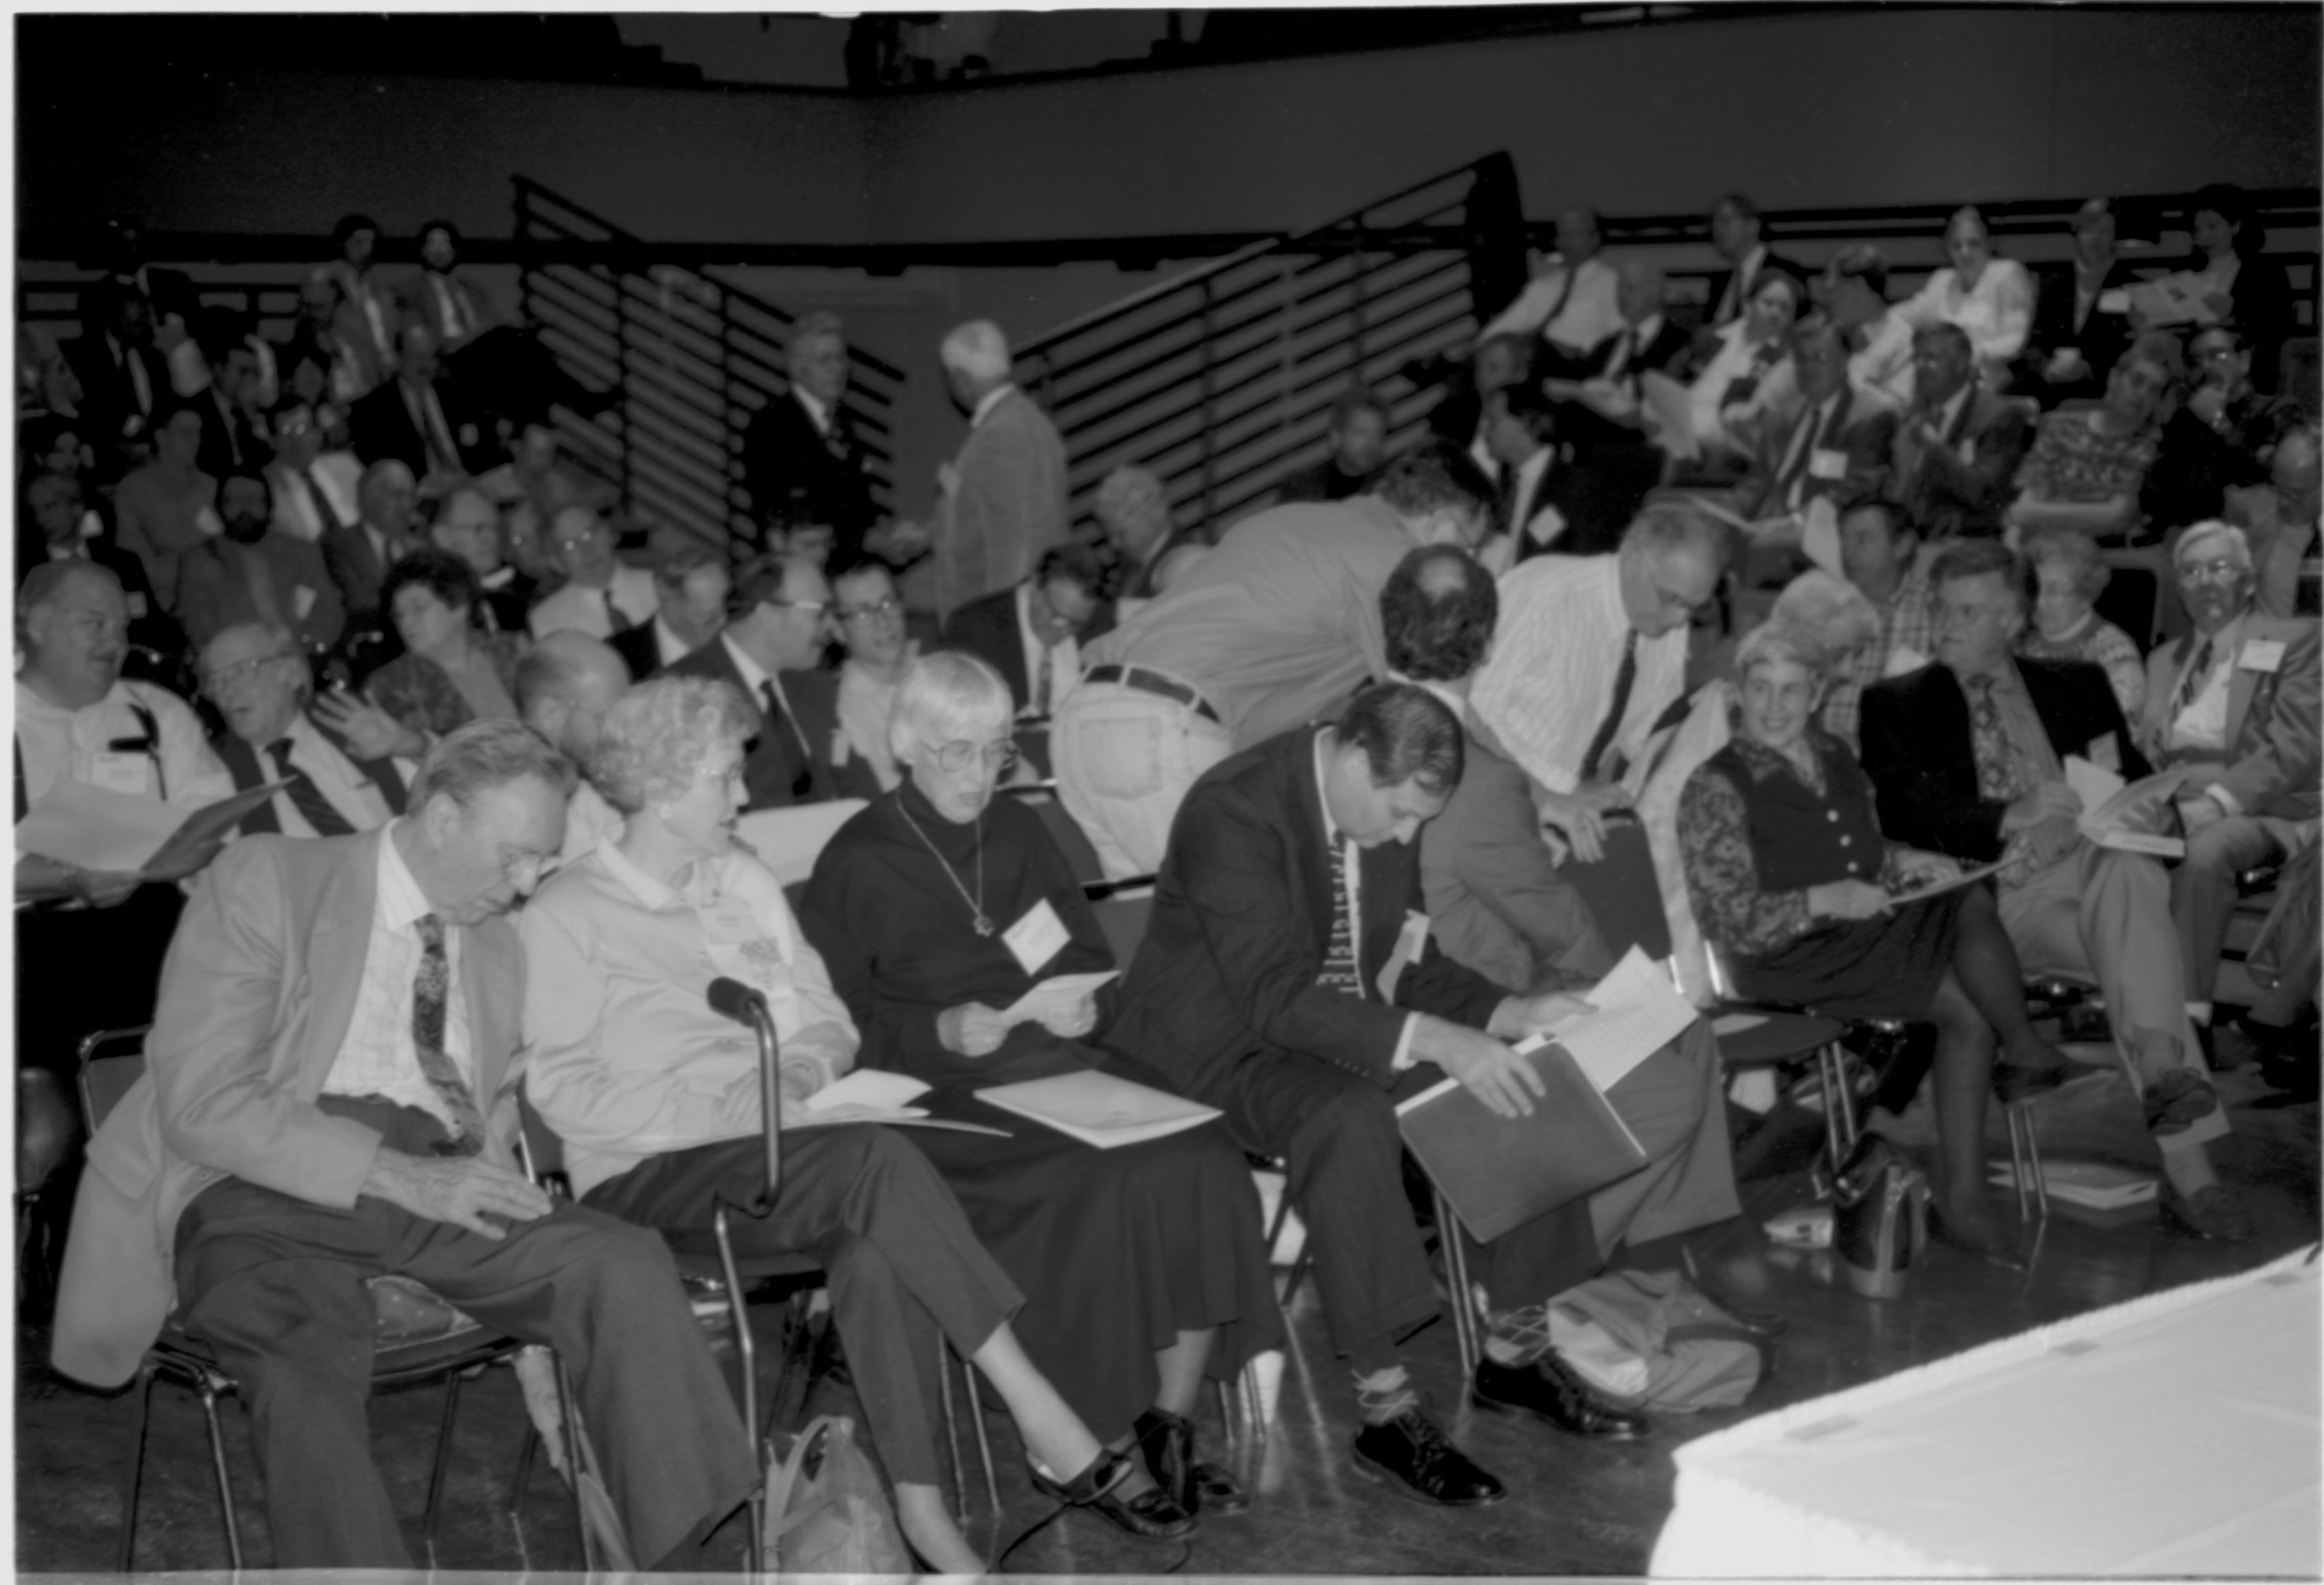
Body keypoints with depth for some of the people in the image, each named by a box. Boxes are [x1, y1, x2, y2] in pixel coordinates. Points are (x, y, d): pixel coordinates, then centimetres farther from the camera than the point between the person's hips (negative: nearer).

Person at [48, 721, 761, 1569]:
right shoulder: (267, 880, 2)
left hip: (437, 1188, 5)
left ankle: (682, 1556, -20)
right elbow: (201, 1103, -8)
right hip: (270, 1187, -4)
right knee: (305, 1366, -37)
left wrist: (495, 1172, 0)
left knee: (627, 1263, -24)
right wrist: (396, 1175, -17)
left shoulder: (495, 943, 21)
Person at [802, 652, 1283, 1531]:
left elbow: (1091, 958, 20)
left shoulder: (1019, 833, 19)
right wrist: (941, 1030, -18)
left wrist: (1085, 1006, -2)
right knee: (1090, 1187, -31)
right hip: (937, 1091, -5)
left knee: (1201, 1165, -23)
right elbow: (841, 1018, -2)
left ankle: (1170, 1421, -12)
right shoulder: (856, 862, 3)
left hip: (1062, 1060, 5)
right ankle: (1094, 1453, -18)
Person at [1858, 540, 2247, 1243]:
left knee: (2132, 871, -36)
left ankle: (2161, 1068, -47)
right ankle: (2184, 1156, -36)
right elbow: (1900, 813, -2)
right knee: (2139, 951, -30)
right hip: (2001, 896, -2)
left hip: (2094, 863, 2)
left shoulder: (2076, 685, 25)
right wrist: (2006, 818, -16)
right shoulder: (1897, 704, 14)